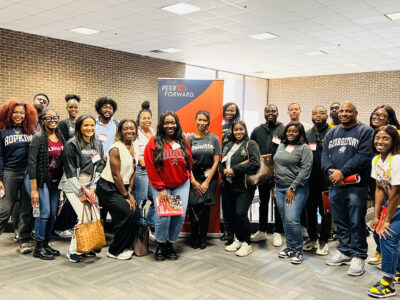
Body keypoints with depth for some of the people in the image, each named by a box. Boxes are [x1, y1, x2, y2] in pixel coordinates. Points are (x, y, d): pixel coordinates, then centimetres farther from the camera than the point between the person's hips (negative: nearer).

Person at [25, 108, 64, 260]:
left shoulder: (60, 137, 6)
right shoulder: (38, 138, -12)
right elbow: (32, 163, -15)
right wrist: (34, 190, -18)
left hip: (55, 181, 6)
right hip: (40, 180, -6)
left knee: (53, 214, 9)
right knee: (44, 213, -7)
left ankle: (46, 244, 24)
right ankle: (39, 248, 9)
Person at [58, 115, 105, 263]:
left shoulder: (98, 144, 9)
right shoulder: (71, 144, -9)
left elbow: (100, 166, 8)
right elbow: (70, 170, -10)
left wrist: (92, 187, -3)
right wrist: (81, 191, -12)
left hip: (90, 185, 6)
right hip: (73, 186, -6)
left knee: (96, 216, -2)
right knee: (84, 217, -14)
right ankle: (73, 251, 2)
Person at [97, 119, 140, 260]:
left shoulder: (135, 148, 5)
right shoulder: (116, 148, -17)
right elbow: (116, 175, -17)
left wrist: (130, 191, 2)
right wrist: (126, 196, -12)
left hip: (123, 187, 8)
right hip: (108, 188, -7)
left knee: (136, 213, -5)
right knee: (126, 214, -16)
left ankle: (127, 246, 15)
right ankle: (115, 251, 2)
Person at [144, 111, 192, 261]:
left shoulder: (184, 142, 6)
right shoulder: (154, 142, -5)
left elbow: (189, 163, 14)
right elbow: (150, 167, -7)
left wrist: (187, 178, 5)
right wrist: (161, 188, -8)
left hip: (182, 185, 3)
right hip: (161, 186, -3)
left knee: (180, 215, -3)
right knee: (163, 216, -10)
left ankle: (170, 243, 20)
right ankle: (160, 244, 16)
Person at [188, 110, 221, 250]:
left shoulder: (214, 139, 4)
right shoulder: (189, 139, 4)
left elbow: (216, 162, 1)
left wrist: (207, 182, -4)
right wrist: (194, 182, -6)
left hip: (209, 178, 0)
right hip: (193, 178, 0)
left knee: (205, 207, -5)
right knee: (193, 207, -9)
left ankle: (203, 238, 10)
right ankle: (194, 238, 7)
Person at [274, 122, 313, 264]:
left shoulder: (304, 148, -5)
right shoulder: (281, 146, 15)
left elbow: (306, 169, -12)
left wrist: (292, 188, -15)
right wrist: (276, 185, 15)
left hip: (296, 189, -6)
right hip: (280, 188, 6)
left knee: (292, 220, -12)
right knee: (285, 220, 10)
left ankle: (298, 250, 4)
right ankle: (289, 247, 23)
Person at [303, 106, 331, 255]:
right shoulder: (307, 134, 10)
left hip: (326, 180, -4)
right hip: (310, 180, 4)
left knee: (325, 211, 7)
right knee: (310, 210, 13)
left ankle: (323, 241, 20)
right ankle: (312, 237, 29)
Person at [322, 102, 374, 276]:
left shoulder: (365, 131, -2)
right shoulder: (331, 133, 16)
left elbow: (364, 156, -13)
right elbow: (325, 155, 10)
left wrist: (342, 172, -18)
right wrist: (330, 171, -10)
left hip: (356, 186, -5)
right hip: (335, 185, 5)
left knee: (357, 223, 1)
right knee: (340, 221, 14)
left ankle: (358, 256, 13)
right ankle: (344, 251, 27)